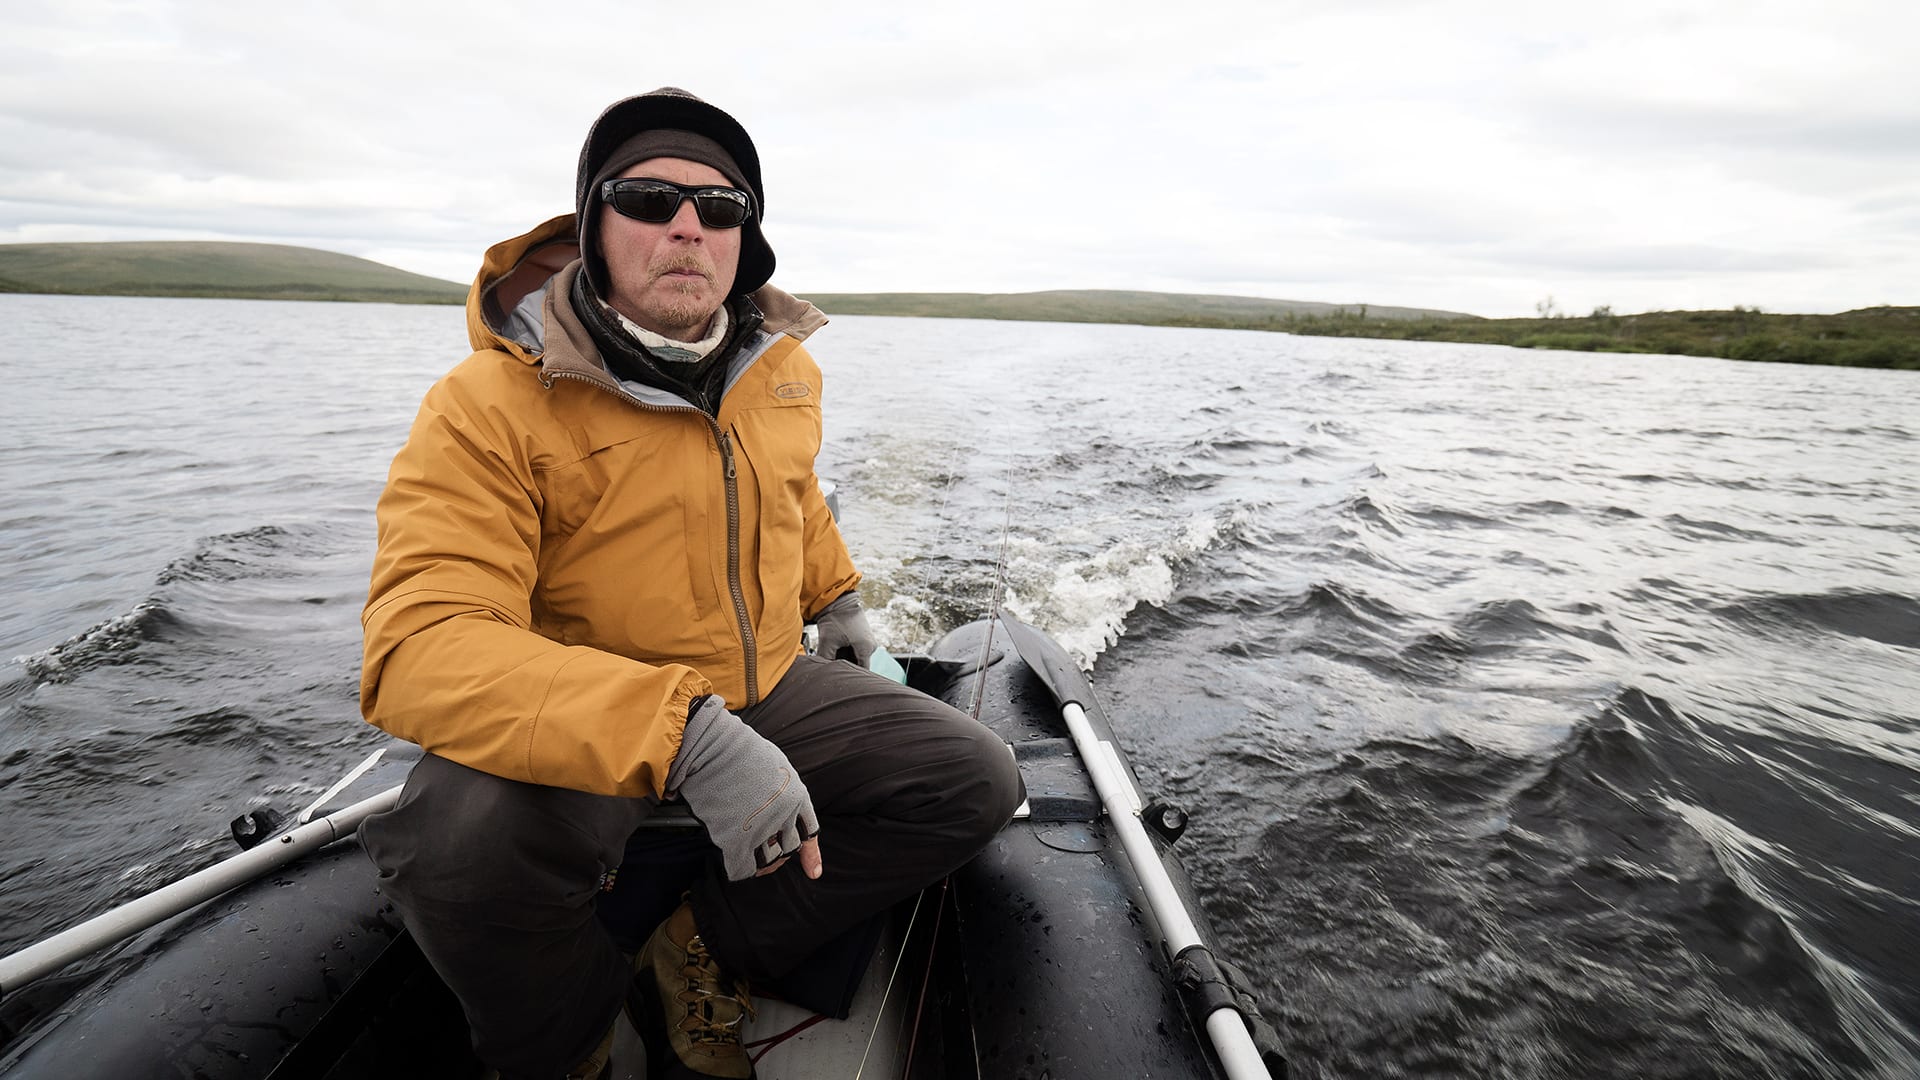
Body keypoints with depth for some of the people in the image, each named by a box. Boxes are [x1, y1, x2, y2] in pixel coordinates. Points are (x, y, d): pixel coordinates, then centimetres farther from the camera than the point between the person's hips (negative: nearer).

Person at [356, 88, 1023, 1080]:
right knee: (465, 841, -36)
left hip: (766, 688, 5)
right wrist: (682, 734, -43)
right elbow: (421, 649, -31)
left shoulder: (785, 373, 1)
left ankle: (708, 950, 3)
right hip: (573, 728, -4)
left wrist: (835, 596, 21)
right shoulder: (489, 406, -19)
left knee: (976, 782, -6)